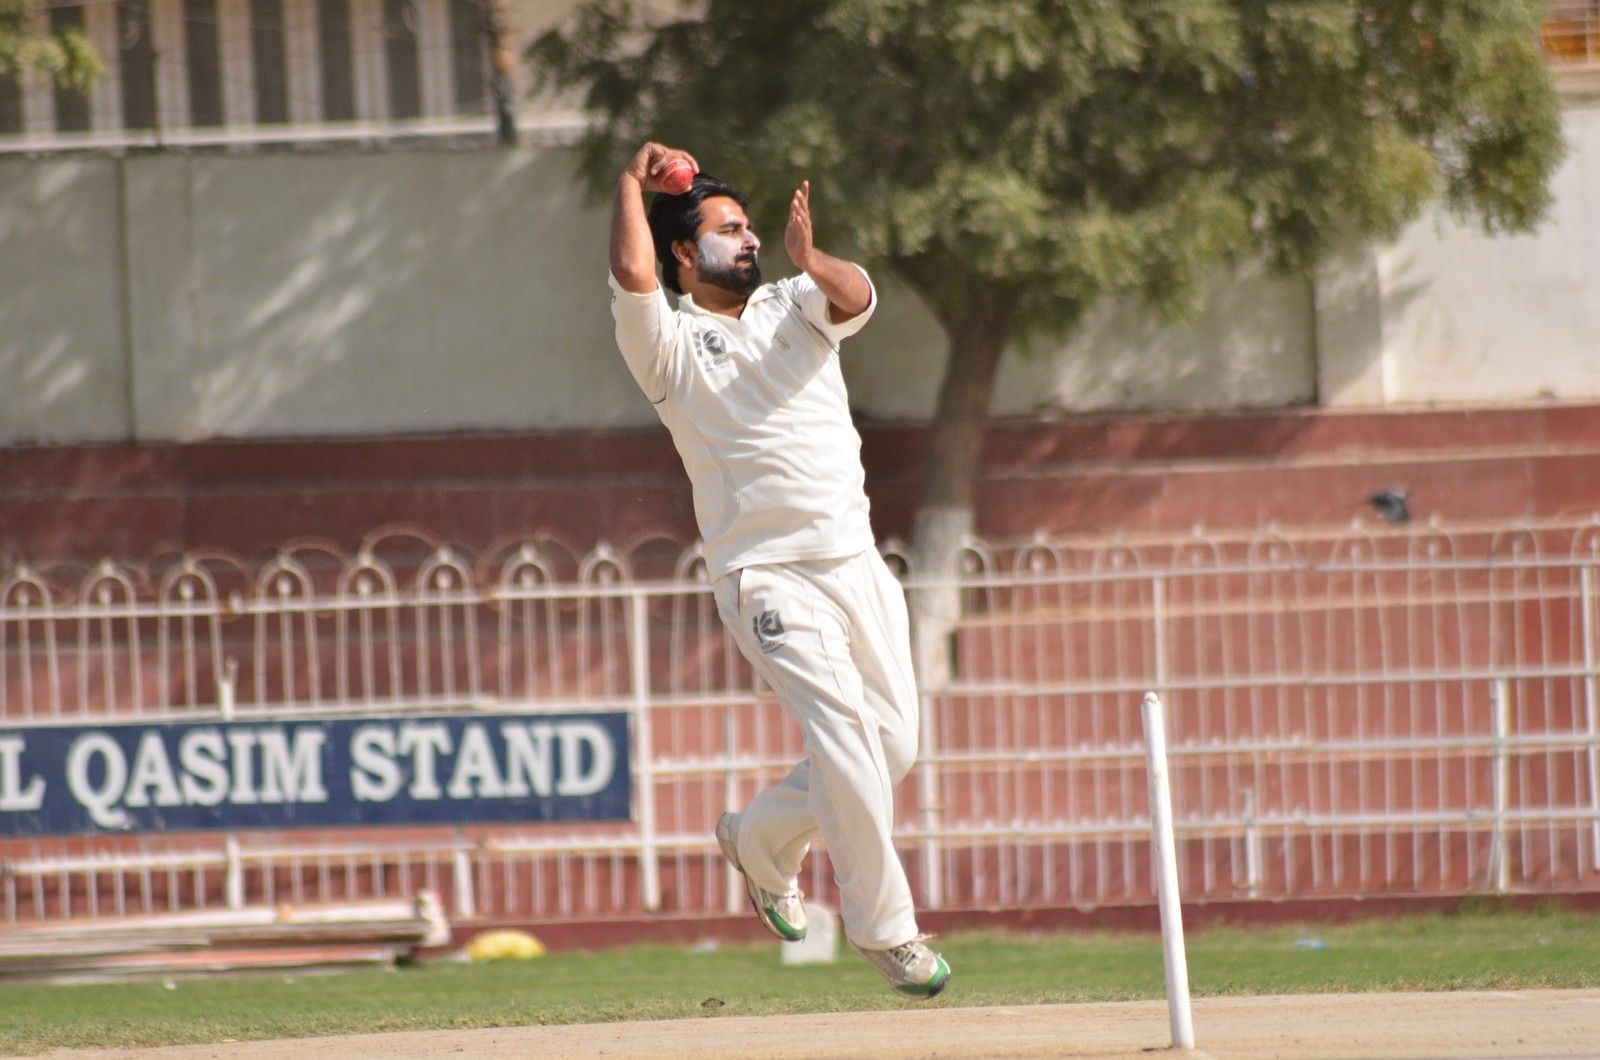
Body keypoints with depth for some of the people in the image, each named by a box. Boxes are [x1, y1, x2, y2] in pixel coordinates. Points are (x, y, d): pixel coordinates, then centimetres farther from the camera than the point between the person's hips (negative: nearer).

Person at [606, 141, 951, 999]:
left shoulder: (794, 308, 14)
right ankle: (883, 927, -6)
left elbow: (856, 297, -9)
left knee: (893, 744, 8)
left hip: (857, 565, 6)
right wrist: (632, 182, -6)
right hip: (767, 577, -6)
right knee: (845, 740, -16)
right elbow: (632, 273, -20)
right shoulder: (671, 342, 0)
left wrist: (808, 259, -29)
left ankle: (760, 840, 31)